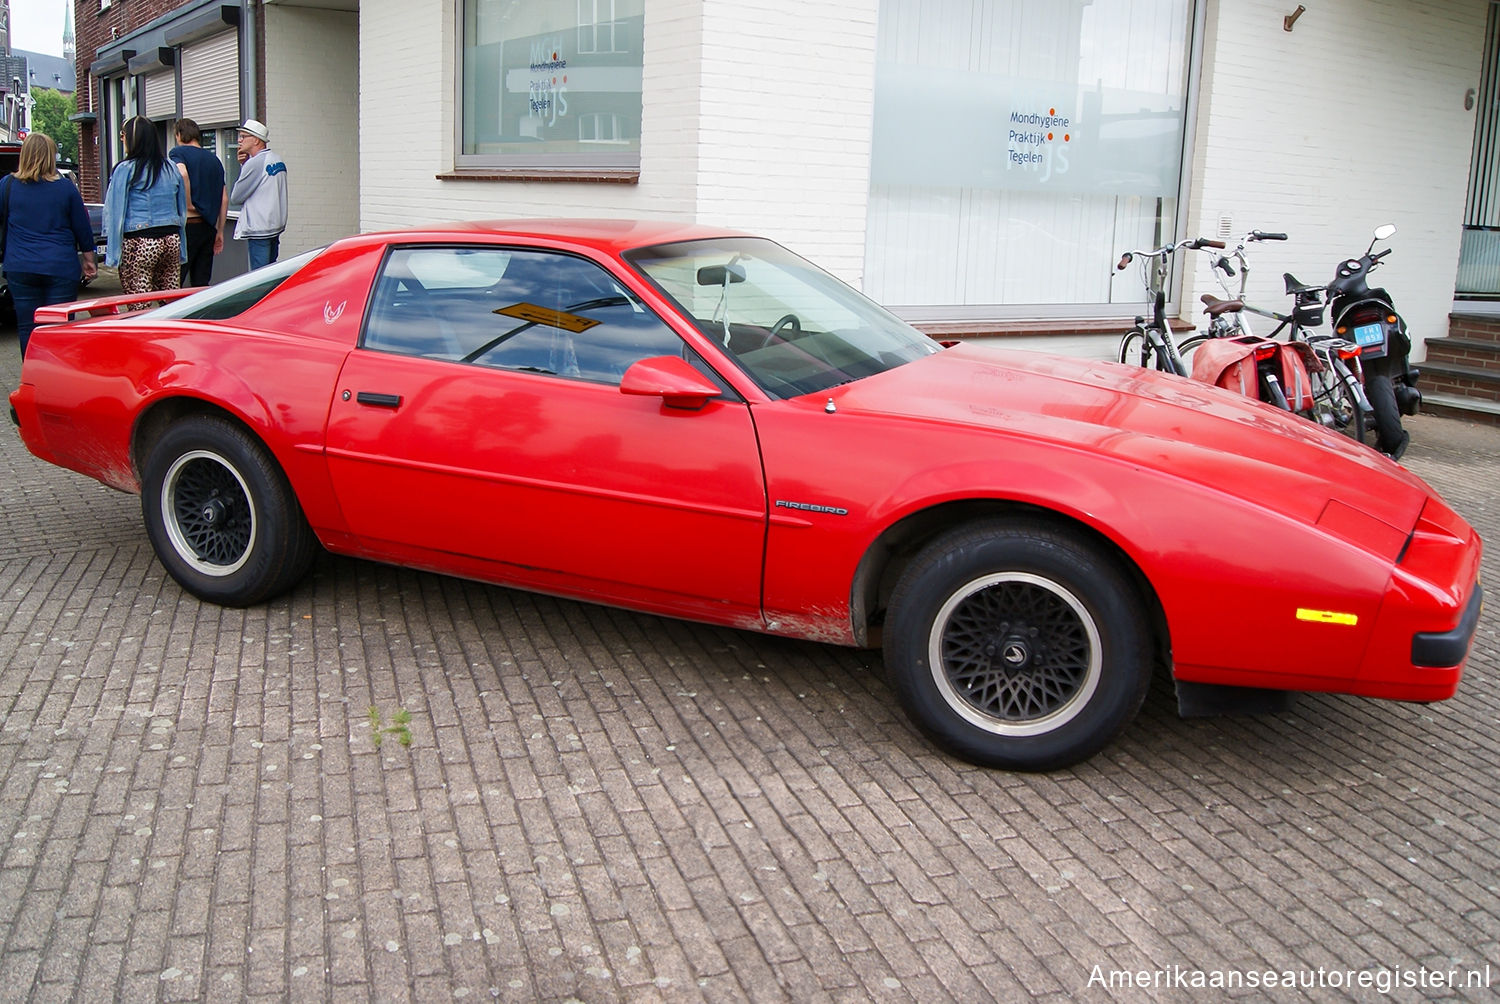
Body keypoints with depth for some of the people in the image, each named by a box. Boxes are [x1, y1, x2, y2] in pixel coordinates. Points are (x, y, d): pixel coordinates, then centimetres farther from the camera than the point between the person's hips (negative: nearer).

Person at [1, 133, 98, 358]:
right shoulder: (66, 187, -1)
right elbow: (83, 229, 5)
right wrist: (89, 261, 16)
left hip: (20, 269, 1)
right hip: (61, 269, 0)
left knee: (27, 329, 6)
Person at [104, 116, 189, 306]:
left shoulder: (125, 170, -5)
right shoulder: (172, 168, 10)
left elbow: (115, 212, -6)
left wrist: (112, 251, -2)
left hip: (140, 243, -5)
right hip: (171, 240, 5)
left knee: (139, 309, -3)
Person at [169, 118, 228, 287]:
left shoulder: (178, 152, -2)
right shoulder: (213, 159, 15)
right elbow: (224, 199, 13)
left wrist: (188, 203, -14)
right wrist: (219, 231, 16)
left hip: (188, 224, -6)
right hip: (208, 227, 6)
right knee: (201, 284, 8)